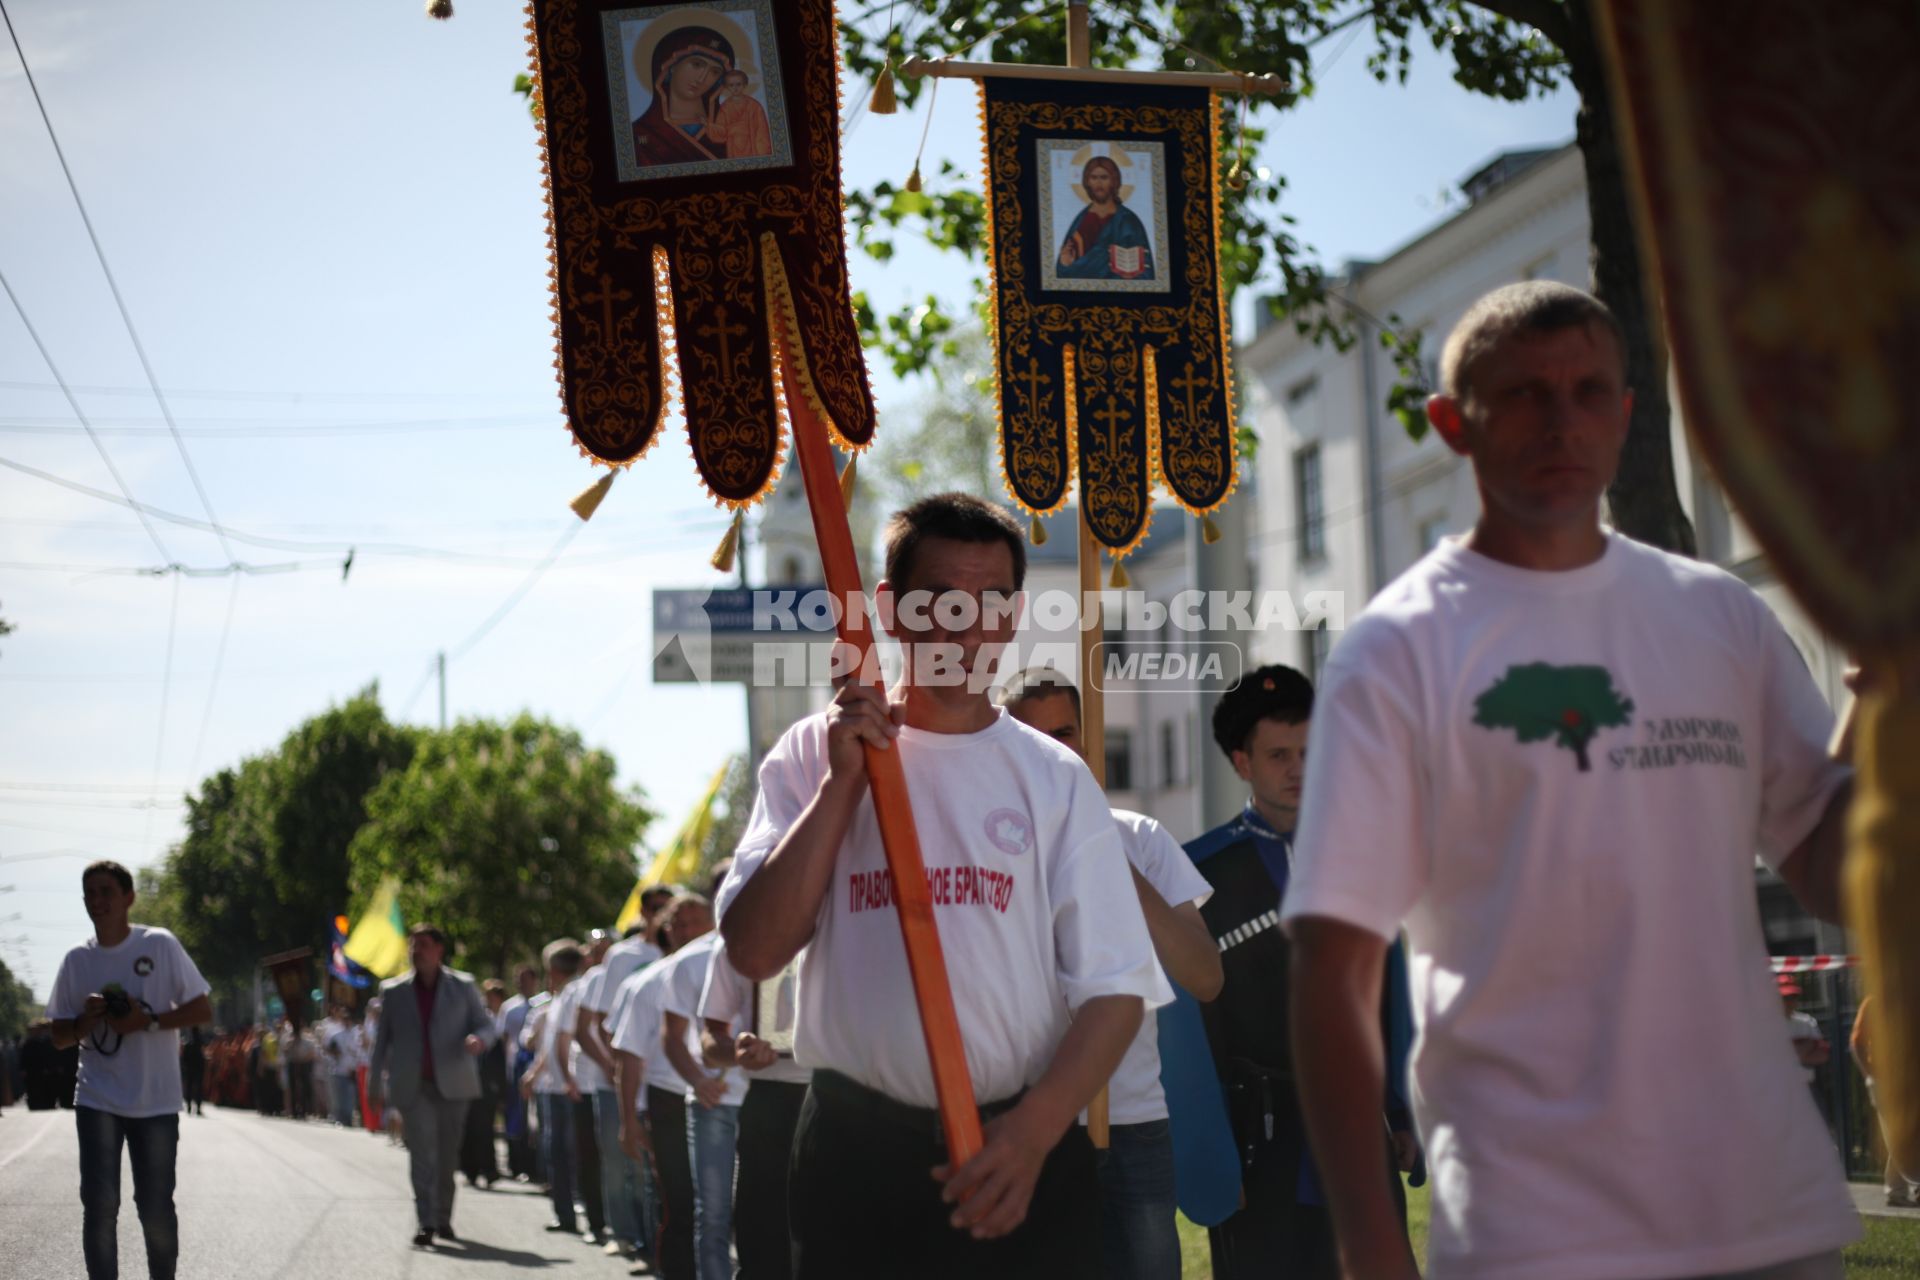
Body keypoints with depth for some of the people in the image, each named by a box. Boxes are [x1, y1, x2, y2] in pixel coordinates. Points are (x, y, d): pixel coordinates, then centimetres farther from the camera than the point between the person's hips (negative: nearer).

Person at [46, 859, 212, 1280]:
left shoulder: (160, 945, -4)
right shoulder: (76, 960, 5)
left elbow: (202, 1011, -4)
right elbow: (59, 1037, 10)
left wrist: (148, 1021, -17)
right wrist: (86, 1022, -12)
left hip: (156, 1101, -2)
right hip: (97, 1101, 2)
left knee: (156, 1209, 5)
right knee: (99, 1206, -5)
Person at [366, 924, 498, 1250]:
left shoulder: (463, 986, 7)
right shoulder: (393, 991, 9)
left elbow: (485, 1024, 7)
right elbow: (382, 1039, 12)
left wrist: (479, 1039, -17)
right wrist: (375, 1082, 6)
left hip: (452, 1083, 1)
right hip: (412, 1085, -1)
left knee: (448, 1153, 6)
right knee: (422, 1151, -11)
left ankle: (443, 1218, 20)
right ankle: (426, 1222, -16)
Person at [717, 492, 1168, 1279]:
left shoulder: (1055, 778, 5)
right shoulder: (814, 757, 6)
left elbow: (1113, 990, 0)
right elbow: (754, 951, -4)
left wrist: (1034, 1130, -15)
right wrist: (845, 781, -8)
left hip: (1023, 1154, 0)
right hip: (856, 1149, 0)